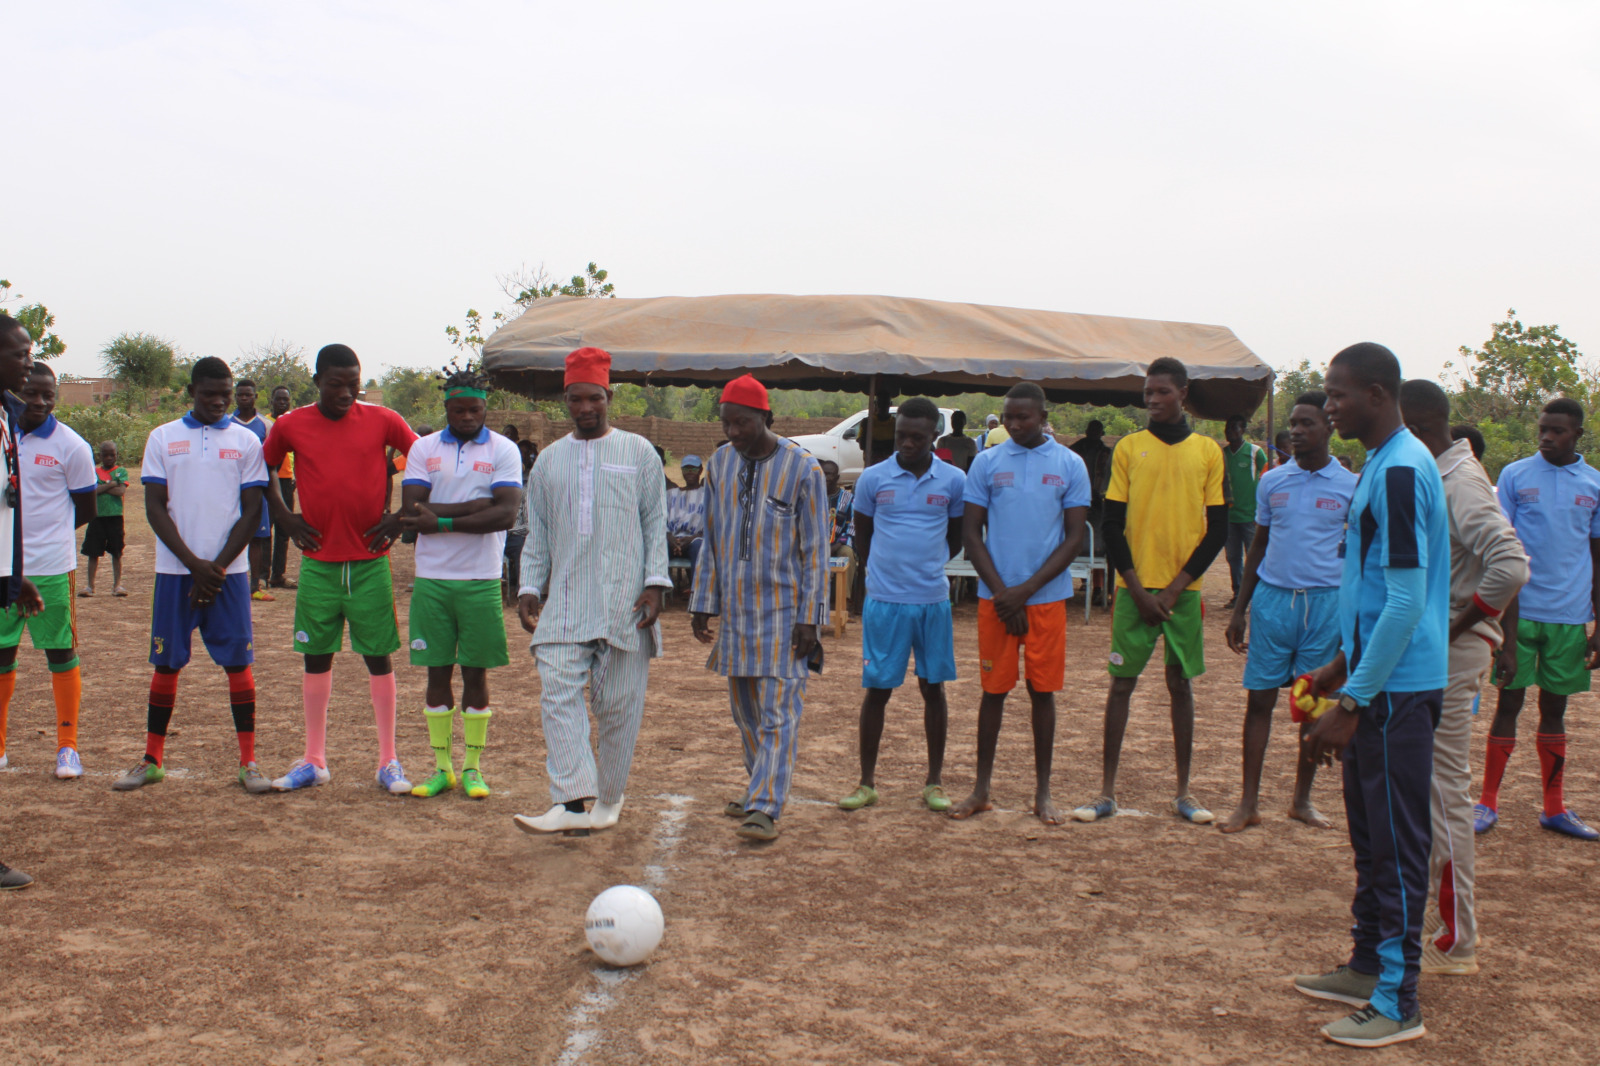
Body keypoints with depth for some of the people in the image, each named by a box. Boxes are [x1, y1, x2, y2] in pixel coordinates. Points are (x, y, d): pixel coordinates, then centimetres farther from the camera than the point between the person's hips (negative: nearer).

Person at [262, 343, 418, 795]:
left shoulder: (382, 421, -3)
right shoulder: (290, 426, 1)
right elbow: (263, 471, 16)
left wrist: (402, 516, -2)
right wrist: (284, 517, 5)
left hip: (371, 561, -1)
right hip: (318, 561, 2)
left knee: (379, 656, 3)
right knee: (316, 657, 8)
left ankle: (388, 761, 11)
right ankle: (314, 761, 19)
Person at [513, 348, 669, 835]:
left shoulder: (638, 453, 8)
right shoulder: (549, 460, 16)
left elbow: (656, 524, 6)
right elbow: (537, 534, 18)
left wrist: (655, 583, -5)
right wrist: (529, 586, 6)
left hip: (624, 598, -2)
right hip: (564, 600, 2)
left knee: (619, 703, 0)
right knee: (558, 692, -13)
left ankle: (609, 798, 16)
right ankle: (572, 802, -17)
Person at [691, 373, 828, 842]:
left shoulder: (803, 469, -8)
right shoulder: (719, 464, 7)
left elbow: (815, 552, -7)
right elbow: (712, 542, 13)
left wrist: (808, 619, -11)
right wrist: (702, 604, 10)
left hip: (783, 611, -5)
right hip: (736, 609, 6)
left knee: (778, 712, -7)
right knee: (744, 709, 13)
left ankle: (766, 807, -7)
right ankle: (761, 787, 27)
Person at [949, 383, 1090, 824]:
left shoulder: (1070, 465, 1)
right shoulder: (987, 462, 2)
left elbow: (1074, 537, -1)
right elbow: (971, 531, 2)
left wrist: (1026, 590, -9)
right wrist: (1001, 592, -8)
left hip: (1047, 595, 0)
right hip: (995, 595, 0)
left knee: (1042, 691, 5)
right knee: (994, 689, 6)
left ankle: (1042, 792, 15)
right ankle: (981, 789, 16)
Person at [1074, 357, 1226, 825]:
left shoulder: (1208, 450, 3)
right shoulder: (1128, 448, 3)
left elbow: (1217, 529, 2)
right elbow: (1112, 526, 1)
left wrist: (1175, 588, -6)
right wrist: (1139, 589, -7)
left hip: (1183, 589, 1)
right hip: (1135, 587, 0)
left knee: (1181, 684, 7)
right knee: (1122, 683, 1)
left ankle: (1183, 792, 16)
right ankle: (1107, 791, 8)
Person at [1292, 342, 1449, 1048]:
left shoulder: (1401, 470, -19)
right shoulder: (1388, 465, 13)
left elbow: (1406, 602, -24)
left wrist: (1352, 703, -23)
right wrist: (1343, 666, 25)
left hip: (1398, 690, -10)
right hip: (1378, 681, 10)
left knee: (1397, 844, -2)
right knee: (1369, 832, 18)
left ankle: (1398, 1003, 7)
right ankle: (1368, 967, 30)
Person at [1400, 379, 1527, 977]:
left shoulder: (1460, 483, -18)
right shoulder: (1432, 477, 12)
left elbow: (1510, 567, -30)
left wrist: (1455, 627, -21)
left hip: (1449, 656, -10)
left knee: (1445, 792, -3)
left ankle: (1455, 944, 6)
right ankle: (1432, 911, 31)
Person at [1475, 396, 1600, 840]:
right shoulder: (1515, 476, -1)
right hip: (1521, 611, -2)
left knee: (1555, 708, 11)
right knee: (1509, 703, 2)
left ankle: (1554, 808, 20)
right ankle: (1488, 803, 12)